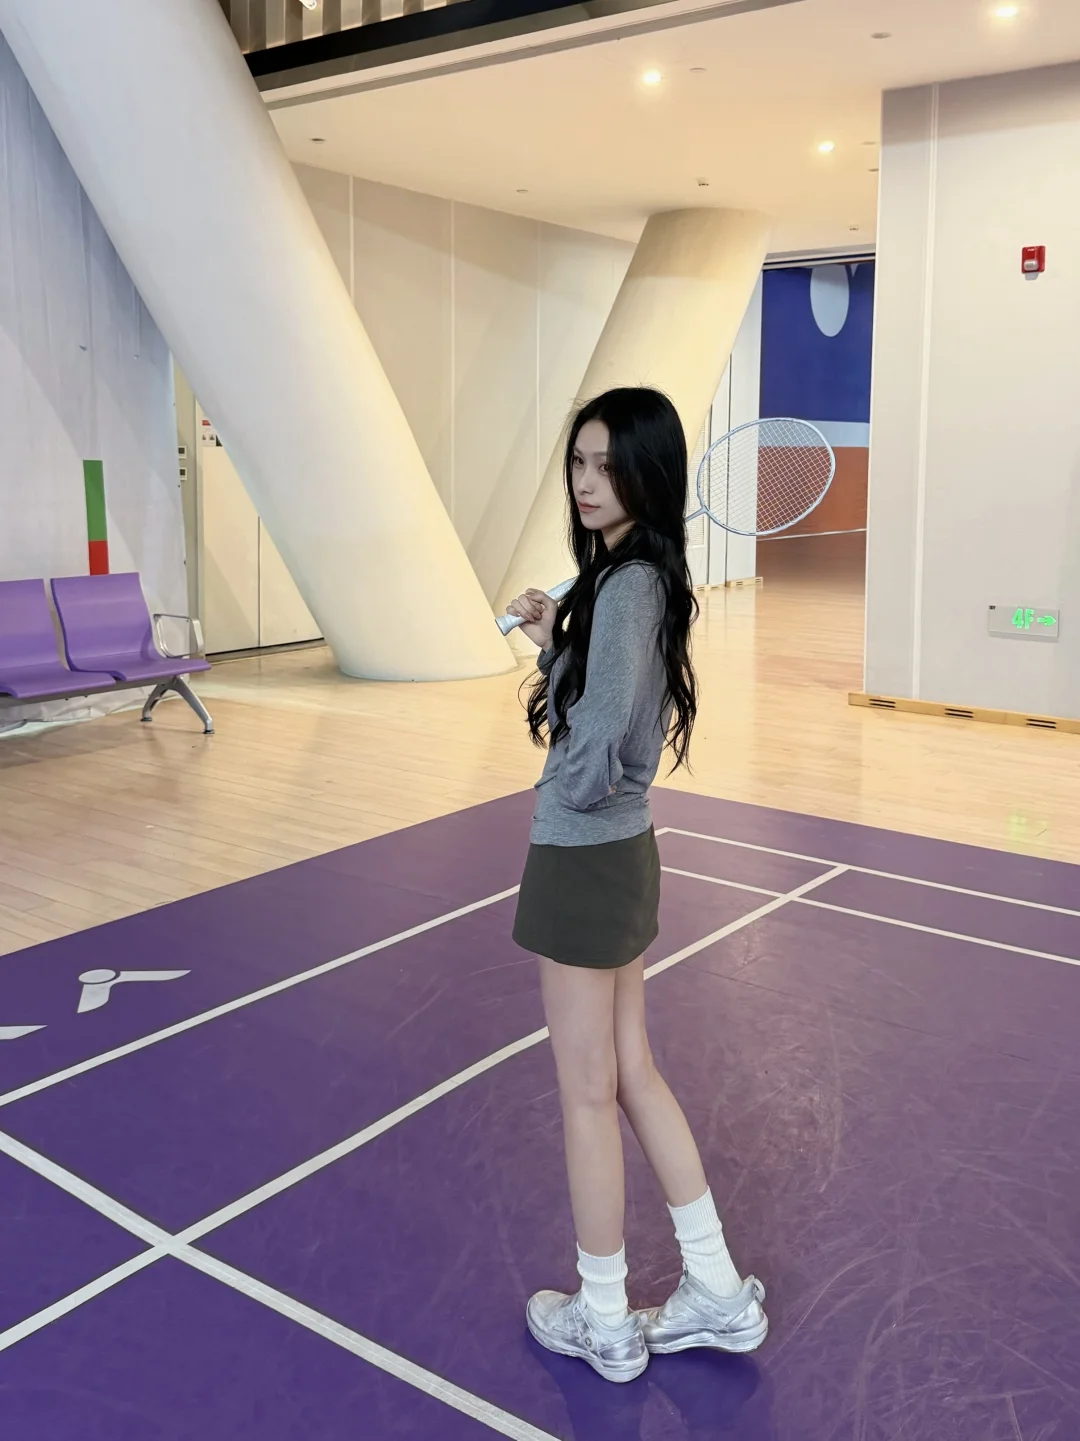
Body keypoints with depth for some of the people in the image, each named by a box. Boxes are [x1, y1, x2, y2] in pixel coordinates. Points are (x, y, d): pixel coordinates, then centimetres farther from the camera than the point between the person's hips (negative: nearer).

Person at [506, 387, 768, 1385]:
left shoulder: (626, 586, -22)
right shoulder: (637, 579, 7)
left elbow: (595, 756, -27)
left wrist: (569, 789, -7)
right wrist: (556, 640, 3)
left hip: (585, 860, -9)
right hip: (620, 853, 9)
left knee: (589, 1094, 7)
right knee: (634, 1075, 19)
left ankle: (604, 1323, 28)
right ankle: (719, 1295, 32)